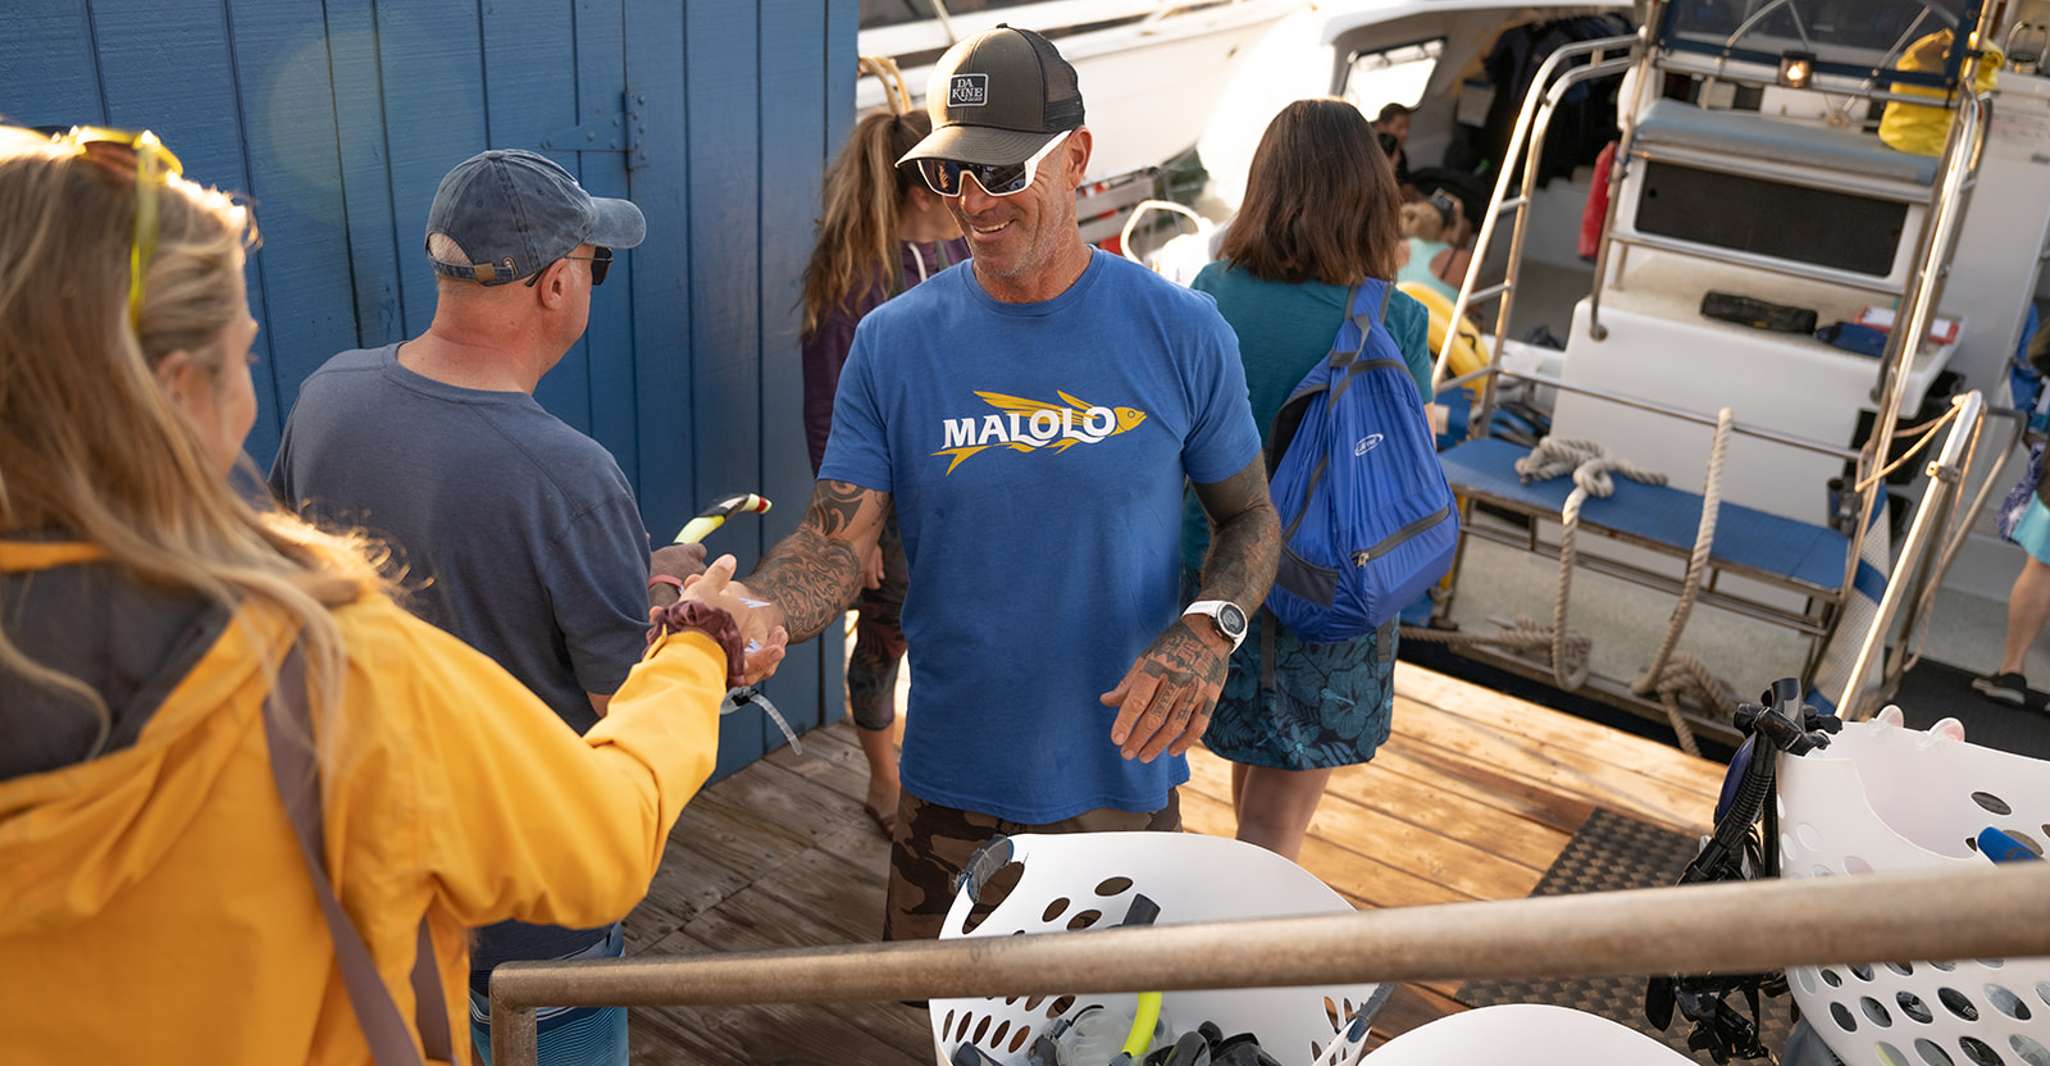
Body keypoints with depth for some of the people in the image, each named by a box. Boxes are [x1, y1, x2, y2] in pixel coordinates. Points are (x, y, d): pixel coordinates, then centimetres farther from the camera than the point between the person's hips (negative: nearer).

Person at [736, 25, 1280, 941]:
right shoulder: (894, 342, -6)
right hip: (953, 787, 1)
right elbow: (834, 544, -10)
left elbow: (1249, 519, 2)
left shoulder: (1180, 332, -8)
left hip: (1124, 775, 0)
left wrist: (1207, 628, -19)